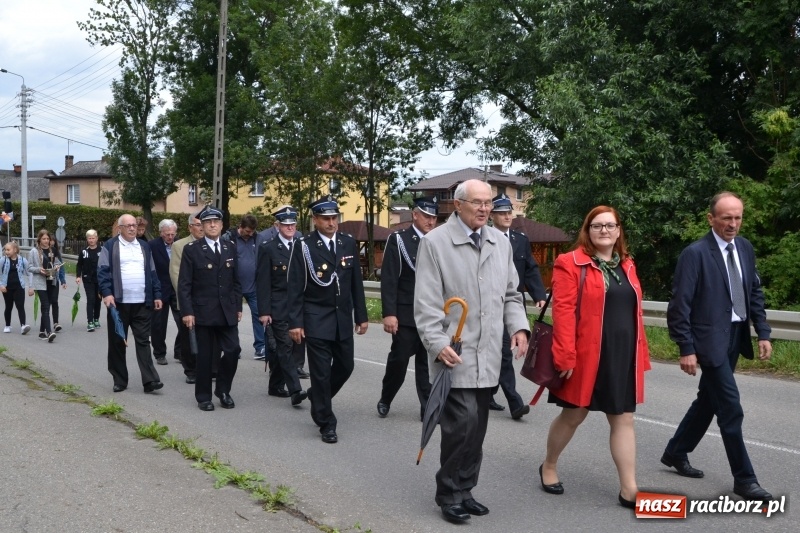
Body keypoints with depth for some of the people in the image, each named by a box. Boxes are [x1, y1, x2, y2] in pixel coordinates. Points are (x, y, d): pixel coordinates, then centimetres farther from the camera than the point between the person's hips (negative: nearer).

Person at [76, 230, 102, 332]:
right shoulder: (84, 251, 3)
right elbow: (79, 265, 8)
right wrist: (78, 276, -5)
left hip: (99, 280, 1)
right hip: (88, 279, -1)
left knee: (98, 300, 11)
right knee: (90, 299, -10)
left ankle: (96, 319, 27)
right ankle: (90, 322, -11)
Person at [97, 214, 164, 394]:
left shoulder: (144, 246, 14)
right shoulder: (110, 246, 2)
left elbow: (152, 273, 15)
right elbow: (103, 271, -4)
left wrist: (157, 295, 8)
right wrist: (106, 293, -16)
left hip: (142, 303, 2)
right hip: (118, 302, -2)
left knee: (143, 341, -1)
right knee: (117, 343, 6)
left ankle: (149, 381, -4)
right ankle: (119, 380, 16)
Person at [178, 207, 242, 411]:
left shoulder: (230, 249, 9)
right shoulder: (191, 249, -3)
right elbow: (184, 284, -7)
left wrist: (238, 307, 8)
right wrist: (187, 311, -13)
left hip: (227, 311, 4)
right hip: (203, 312, -3)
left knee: (233, 350, -2)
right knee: (204, 355, 3)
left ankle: (223, 389, 19)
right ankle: (204, 396, 17)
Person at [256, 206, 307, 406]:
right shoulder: (268, 249, -2)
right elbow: (262, 282, -5)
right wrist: (263, 311, -11)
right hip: (278, 307, -4)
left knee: (281, 348, 12)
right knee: (284, 347, -8)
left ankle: (276, 385, 24)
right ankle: (295, 390, -12)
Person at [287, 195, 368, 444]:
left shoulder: (349, 243, 5)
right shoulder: (304, 247, -8)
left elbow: (356, 283, 9)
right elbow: (295, 288, -8)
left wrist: (361, 316, 7)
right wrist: (295, 322, -12)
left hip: (343, 318, 5)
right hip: (316, 320, -5)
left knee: (345, 366, 13)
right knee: (321, 371, -1)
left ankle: (317, 396, 40)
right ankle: (326, 423, 12)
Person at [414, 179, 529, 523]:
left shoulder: (501, 243, 11)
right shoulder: (435, 242, -6)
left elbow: (510, 294, 17)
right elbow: (426, 302, -10)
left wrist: (518, 327, 1)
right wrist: (437, 344, -19)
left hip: (487, 355, 6)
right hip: (454, 353, -6)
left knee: (476, 428, 11)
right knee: (462, 422, -10)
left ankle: (464, 491, 25)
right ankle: (449, 494, 7)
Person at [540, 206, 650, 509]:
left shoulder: (626, 266, 12)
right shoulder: (570, 264, -8)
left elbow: (633, 312, 13)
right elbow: (563, 312, -14)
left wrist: (641, 354, 11)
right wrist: (565, 356, -20)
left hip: (623, 357, 6)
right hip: (586, 357, -5)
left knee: (623, 419, 5)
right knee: (573, 415, 9)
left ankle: (629, 489, 9)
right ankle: (549, 467, 32)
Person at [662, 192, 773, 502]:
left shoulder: (745, 248, 8)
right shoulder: (695, 253, -13)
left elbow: (755, 293, 14)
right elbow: (680, 305, -15)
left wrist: (763, 333, 5)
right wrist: (686, 349, -17)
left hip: (736, 337, 7)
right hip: (711, 339, -7)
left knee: (709, 400, 17)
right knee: (731, 409, -4)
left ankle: (675, 453, 33)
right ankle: (744, 479, 7)